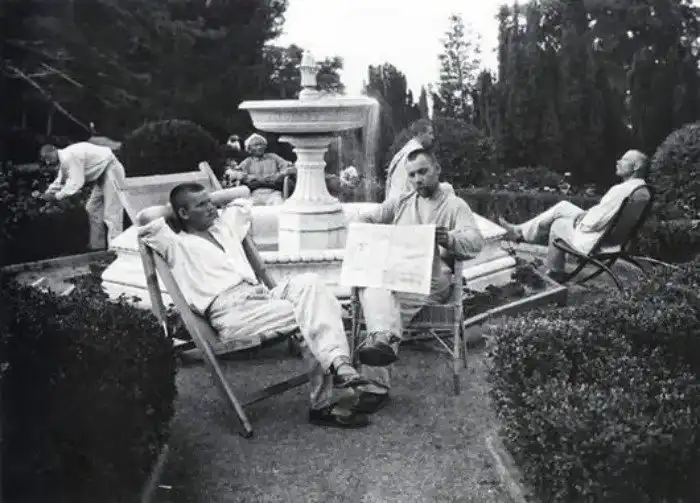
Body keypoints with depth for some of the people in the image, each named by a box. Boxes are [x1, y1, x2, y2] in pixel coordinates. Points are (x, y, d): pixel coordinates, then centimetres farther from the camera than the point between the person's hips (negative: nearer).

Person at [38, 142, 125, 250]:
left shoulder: (69, 156, -25)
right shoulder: (63, 160, 7)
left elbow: (76, 183, -28)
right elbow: (60, 182, 19)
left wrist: (56, 196, -20)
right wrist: (46, 193, 6)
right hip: (101, 174, 11)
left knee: (111, 213, -12)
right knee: (92, 208, 14)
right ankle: (97, 246, 22)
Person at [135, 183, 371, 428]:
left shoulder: (224, 227, 31)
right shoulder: (178, 245, 10)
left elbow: (243, 193, 44)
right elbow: (144, 218, -5)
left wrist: (211, 198, 32)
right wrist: (171, 208, 13)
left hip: (263, 296, 7)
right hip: (231, 313, -7)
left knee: (308, 282, -24)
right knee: (308, 317, -26)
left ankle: (337, 363, -34)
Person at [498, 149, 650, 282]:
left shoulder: (621, 190, -29)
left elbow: (593, 223, -26)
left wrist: (579, 221, -5)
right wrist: (585, 214, 7)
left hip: (593, 245, -9)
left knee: (559, 224, 14)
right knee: (563, 206, 14)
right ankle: (520, 231, 24)